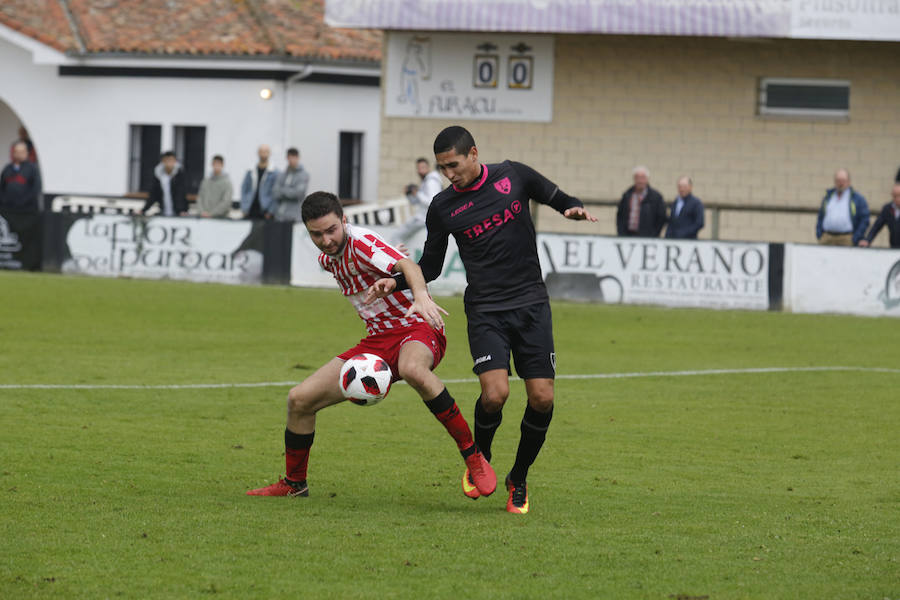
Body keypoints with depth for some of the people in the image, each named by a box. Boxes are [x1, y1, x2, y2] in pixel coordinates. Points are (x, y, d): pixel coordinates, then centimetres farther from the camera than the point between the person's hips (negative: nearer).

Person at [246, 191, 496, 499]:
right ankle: (294, 483, 22)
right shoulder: (327, 259, 8)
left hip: (416, 327, -8)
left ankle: (474, 457, -36)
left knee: (412, 369, -45)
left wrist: (421, 296, -56)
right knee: (300, 400, 0)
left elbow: (407, 266, -39)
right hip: (376, 341, 8)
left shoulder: (362, 243, -19)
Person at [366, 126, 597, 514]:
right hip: (486, 311, -1)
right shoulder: (443, 207, 1)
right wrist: (395, 282, -7)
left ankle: (518, 480, 16)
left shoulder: (513, 176, 1)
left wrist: (574, 209, -8)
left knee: (541, 398, -6)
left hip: (531, 306, 1)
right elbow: (430, 267, 10)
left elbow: (556, 198, 15)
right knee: (494, 393, -20)